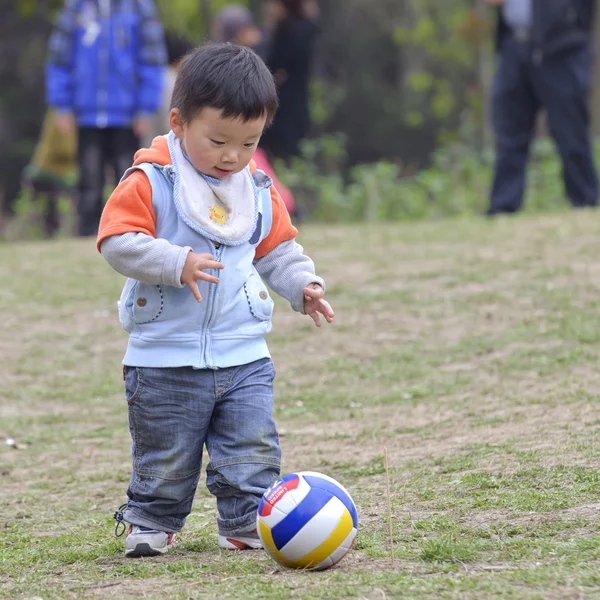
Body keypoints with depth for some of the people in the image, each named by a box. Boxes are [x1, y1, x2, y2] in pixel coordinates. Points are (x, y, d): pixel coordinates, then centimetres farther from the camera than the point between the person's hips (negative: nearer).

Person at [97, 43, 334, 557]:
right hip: (165, 359, -3)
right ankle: (151, 524, 24)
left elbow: (277, 250, 18)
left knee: (253, 452, 0)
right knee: (165, 458, 6)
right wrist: (176, 263, -27)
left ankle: (247, 527, 10)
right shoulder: (150, 182, -9)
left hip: (244, 357, 4)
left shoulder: (259, 193, 7)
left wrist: (302, 285, 1)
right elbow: (118, 242, -16)